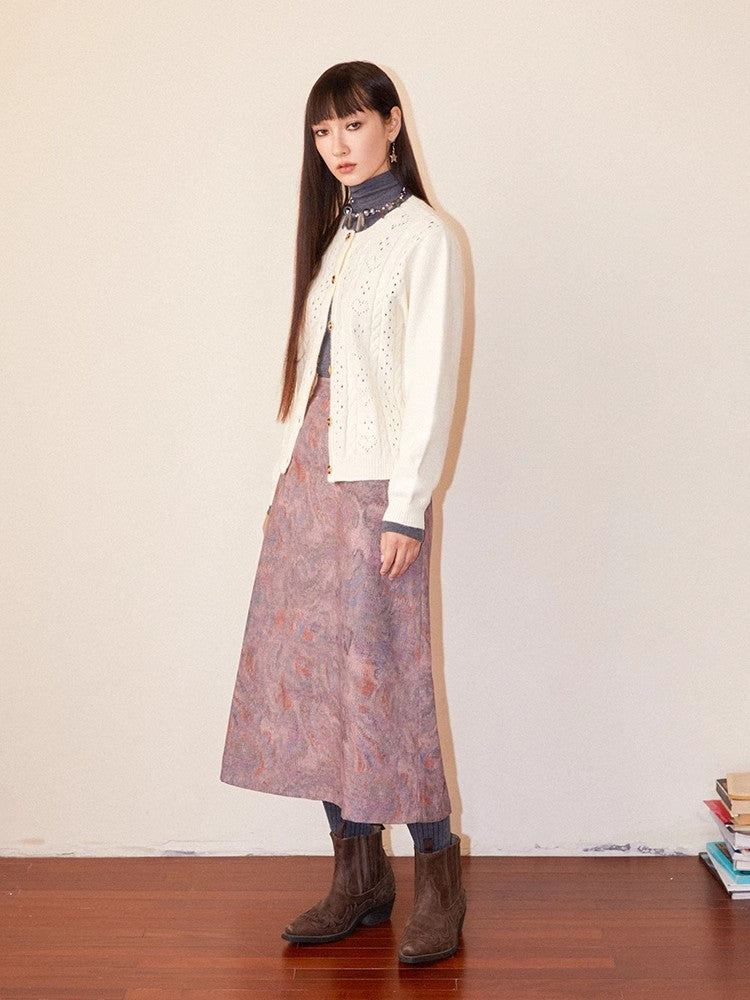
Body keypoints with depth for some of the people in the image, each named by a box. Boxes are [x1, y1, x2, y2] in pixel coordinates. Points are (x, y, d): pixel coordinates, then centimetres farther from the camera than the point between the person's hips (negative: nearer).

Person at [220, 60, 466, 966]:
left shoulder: (424, 238, -3)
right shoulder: (331, 234, 18)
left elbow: (430, 381, -10)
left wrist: (407, 508, -15)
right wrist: (284, 480, 12)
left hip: (376, 484, -7)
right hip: (308, 479, 7)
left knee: (384, 675, -5)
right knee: (306, 670, 5)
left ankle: (437, 874, 10)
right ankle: (358, 875, 16)